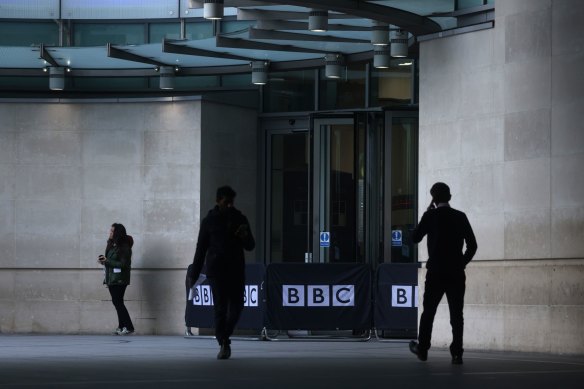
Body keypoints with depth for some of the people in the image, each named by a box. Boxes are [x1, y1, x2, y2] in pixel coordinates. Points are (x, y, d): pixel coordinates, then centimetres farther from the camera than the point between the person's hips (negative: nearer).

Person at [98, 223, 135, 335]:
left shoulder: (124, 247, -13)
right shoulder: (111, 245, 12)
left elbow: (123, 264, -19)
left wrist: (107, 261, -18)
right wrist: (103, 261, -1)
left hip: (119, 279, -8)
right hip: (111, 278, 8)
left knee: (118, 302, -9)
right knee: (117, 302, 8)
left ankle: (128, 327, -6)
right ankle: (122, 326, 11)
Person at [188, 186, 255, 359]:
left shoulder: (240, 219, 9)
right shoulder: (209, 221, 4)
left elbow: (250, 246, 13)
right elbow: (201, 248, 6)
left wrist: (245, 237, -12)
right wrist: (194, 274, 4)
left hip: (236, 270, 3)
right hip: (216, 270, -2)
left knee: (236, 306, -1)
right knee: (220, 307, -8)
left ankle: (224, 338, 20)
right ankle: (223, 344, -5)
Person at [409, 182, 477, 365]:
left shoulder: (430, 216, -5)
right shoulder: (460, 217, 2)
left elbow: (415, 238, 5)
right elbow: (472, 245, 1)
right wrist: (462, 263, 12)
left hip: (436, 273, -1)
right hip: (456, 274, 1)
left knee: (428, 312, 11)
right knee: (456, 314, 1)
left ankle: (422, 349, 20)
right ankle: (457, 353, -5)